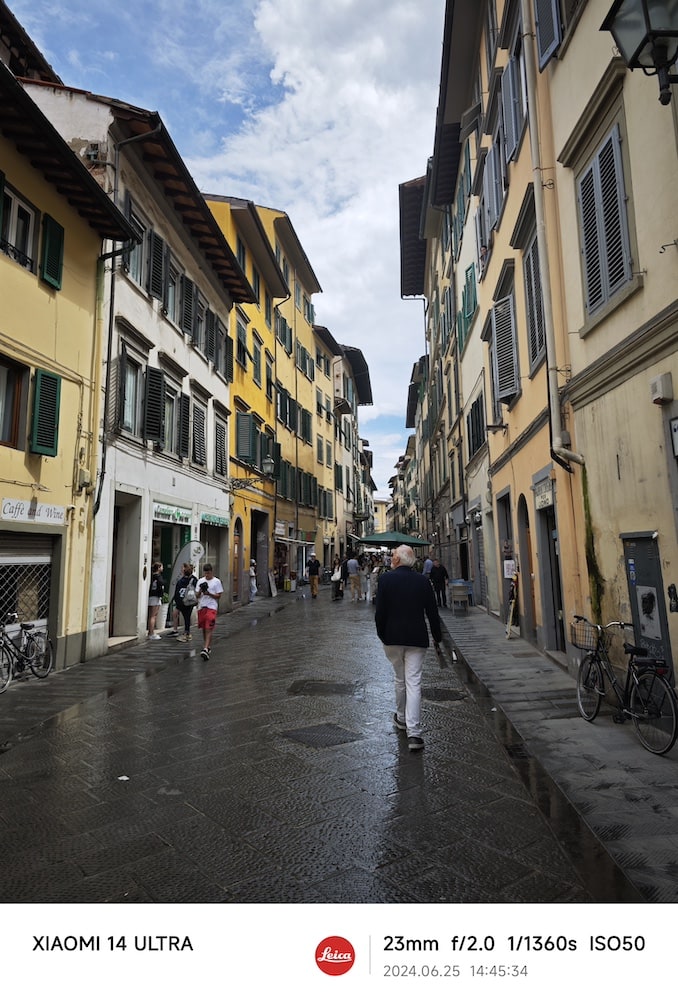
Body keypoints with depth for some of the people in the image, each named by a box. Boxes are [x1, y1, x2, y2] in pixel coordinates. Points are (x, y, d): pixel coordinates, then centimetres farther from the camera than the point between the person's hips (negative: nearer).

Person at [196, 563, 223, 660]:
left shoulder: (216, 581, -2)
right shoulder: (201, 581, 10)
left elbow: (219, 596, -4)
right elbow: (197, 595, 11)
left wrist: (209, 593, -16)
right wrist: (200, 591, -10)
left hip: (211, 607, -5)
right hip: (201, 607, 5)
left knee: (209, 629, -12)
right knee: (203, 628, 12)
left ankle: (205, 649, -20)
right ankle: (208, 647, 26)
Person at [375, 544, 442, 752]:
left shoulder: (385, 579, -8)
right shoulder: (423, 581, -2)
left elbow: (380, 611, -8)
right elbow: (432, 612, 2)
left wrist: (381, 634, 7)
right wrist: (437, 636, 14)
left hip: (392, 637, 0)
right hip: (417, 639, 0)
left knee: (400, 679, 19)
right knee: (413, 682, 0)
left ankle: (401, 718, 37)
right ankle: (414, 733, -3)